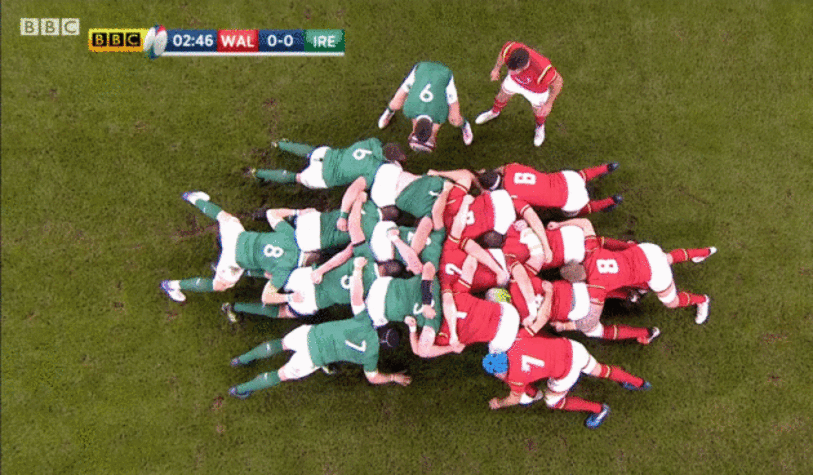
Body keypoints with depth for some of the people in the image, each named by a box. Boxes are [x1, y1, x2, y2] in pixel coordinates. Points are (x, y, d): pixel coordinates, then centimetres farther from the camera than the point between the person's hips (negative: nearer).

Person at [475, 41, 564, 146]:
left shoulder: (542, 70, -49)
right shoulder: (509, 49, -41)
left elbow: (558, 81, -27)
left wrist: (549, 104, -15)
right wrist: (496, 68, 3)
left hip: (537, 89, -2)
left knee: (538, 110, 27)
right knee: (502, 95, 30)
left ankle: (540, 126, 64)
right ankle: (494, 112, 66)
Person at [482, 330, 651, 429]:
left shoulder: (515, 376, -16)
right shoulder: (514, 341, -6)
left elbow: (515, 399, 4)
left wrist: (498, 403, 20)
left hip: (566, 372, -6)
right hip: (572, 348, 6)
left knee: (554, 402, 19)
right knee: (599, 370, 29)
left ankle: (598, 410, 26)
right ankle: (637, 382, 48)